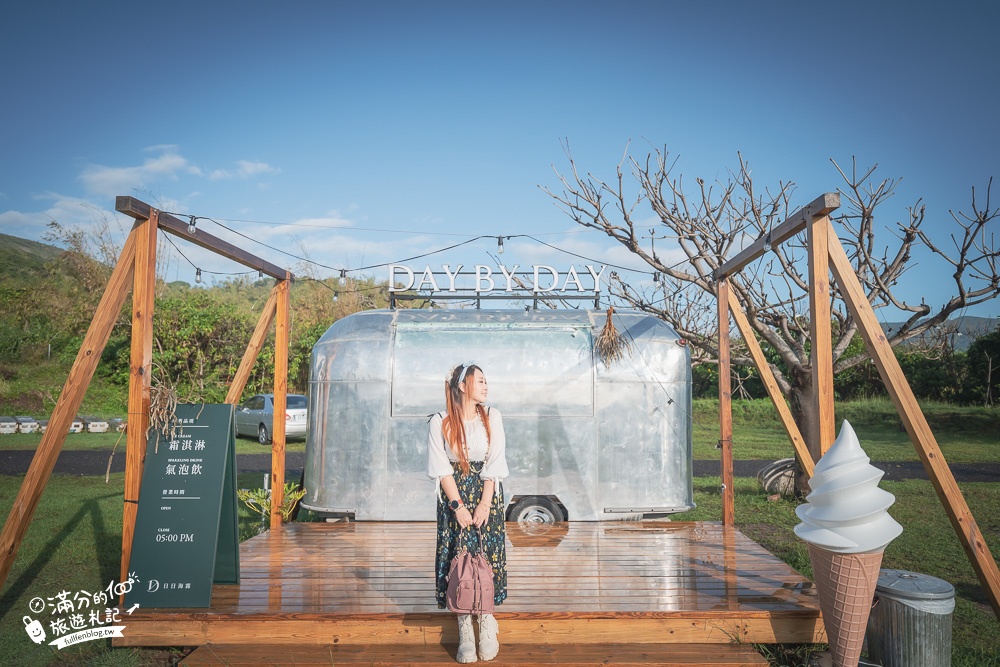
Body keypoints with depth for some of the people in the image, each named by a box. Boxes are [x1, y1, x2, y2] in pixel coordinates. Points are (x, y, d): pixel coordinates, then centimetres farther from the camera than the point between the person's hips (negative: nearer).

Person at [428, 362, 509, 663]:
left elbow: (494, 464, -5)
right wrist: (458, 505, -12)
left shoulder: (492, 417, -3)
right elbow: (442, 468, -7)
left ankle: (486, 622, 14)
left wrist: (484, 504, -10)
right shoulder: (440, 422, -7)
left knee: (489, 555, -2)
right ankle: (465, 629, 6)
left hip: (487, 493, 1)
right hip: (455, 494, -1)